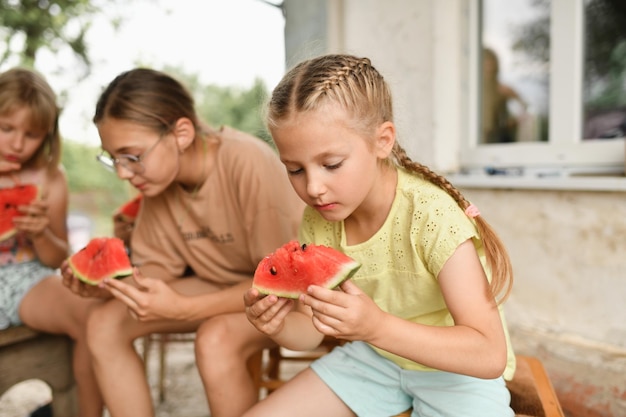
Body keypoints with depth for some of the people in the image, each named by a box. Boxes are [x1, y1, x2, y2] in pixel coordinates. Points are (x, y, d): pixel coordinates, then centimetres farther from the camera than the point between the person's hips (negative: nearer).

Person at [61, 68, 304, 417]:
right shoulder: (158, 175, -7)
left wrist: (183, 308, -33)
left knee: (216, 340, -35)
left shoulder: (249, 165, -29)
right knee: (105, 325, -7)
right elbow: (161, 266, 2)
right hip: (224, 286, 7)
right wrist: (106, 284, -19)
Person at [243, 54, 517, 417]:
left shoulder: (432, 216, -28)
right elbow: (312, 329, -3)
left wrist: (377, 326, -43)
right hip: (374, 356, 4)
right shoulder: (318, 222, -10)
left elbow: (490, 356, -29)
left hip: (456, 371, -3)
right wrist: (279, 325, -26)